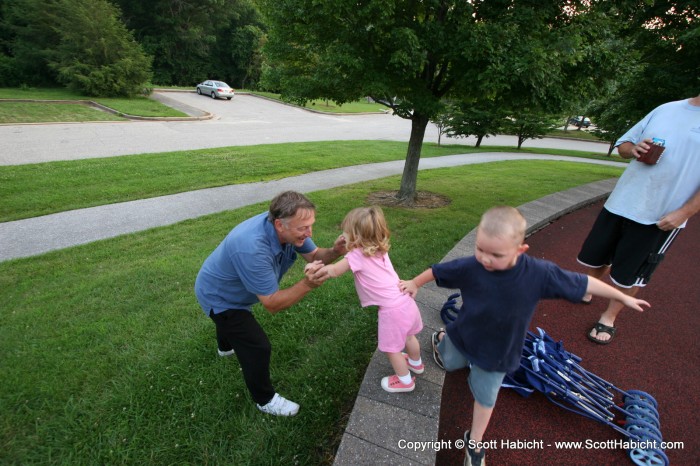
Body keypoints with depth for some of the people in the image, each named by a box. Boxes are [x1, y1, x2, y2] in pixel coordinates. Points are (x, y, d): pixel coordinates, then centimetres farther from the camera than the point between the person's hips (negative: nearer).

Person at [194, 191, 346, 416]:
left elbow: (315, 256, -13)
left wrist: (335, 251, -35)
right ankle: (265, 400, 20)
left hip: (230, 289, 8)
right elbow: (272, 304, -38)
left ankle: (227, 347, 70)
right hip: (218, 297, -8)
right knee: (258, 347, -7)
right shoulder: (252, 248, -45)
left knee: (236, 321, 36)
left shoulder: (288, 229, -23)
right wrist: (307, 284, -51)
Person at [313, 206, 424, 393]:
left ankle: (405, 381, 38)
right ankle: (416, 363, 59)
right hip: (406, 301, 8)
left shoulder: (357, 255, -17)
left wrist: (314, 270, -1)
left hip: (392, 310, -8)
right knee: (408, 336, 33)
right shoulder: (380, 250, 4)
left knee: (392, 349, 17)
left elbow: (334, 270, -11)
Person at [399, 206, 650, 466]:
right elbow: (437, 271, -13)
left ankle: (475, 442, 44)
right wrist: (415, 283, 1)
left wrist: (623, 297, 0)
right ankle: (441, 338, 65)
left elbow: (581, 283, -14)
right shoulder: (469, 267, -31)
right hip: (463, 337, 1)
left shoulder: (539, 273, -30)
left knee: (485, 398, 18)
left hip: (496, 352, 0)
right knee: (448, 363, 31)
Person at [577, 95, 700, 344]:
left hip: (661, 217, -3)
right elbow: (623, 144, 13)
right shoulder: (666, 109, 7)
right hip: (619, 203, 4)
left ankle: (609, 317, 26)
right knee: (594, 257, 15)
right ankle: (586, 292, 40)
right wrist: (633, 149, -9)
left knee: (630, 274, 7)